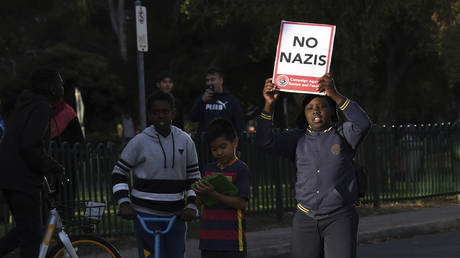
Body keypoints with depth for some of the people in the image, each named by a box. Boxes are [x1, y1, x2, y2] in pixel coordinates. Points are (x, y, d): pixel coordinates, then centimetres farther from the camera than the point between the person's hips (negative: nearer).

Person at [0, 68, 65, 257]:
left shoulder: (23, 105, 18)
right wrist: (54, 168, -11)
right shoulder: (41, 107, -13)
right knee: (31, 235, -3)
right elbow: (31, 147, -24)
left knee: (25, 229, 17)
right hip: (23, 179, -9)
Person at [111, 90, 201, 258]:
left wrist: (192, 205, -1)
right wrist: (124, 203, -10)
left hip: (176, 216, 3)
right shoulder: (140, 142, -4)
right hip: (146, 215, -3)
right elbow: (119, 174, 3)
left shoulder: (185, 141, 6)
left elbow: (194, 176, 12)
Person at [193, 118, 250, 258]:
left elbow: (241, 203, -15)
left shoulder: (241, 169, -7)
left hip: (232, 239, -6)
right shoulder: (209, 169, 12)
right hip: (209, 237, 6)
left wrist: (213, 193, -22)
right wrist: (200, 193, -8)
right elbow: (201, 200, 17)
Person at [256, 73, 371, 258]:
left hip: (339, 219, -3)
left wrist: (335, 95, -25)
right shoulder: (298, 139, 12)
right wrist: (269, 105, -9)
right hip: (305, 219, 3)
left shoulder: (342, 133, 4)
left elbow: (362, 125, -17)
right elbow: (265, 141, 3)